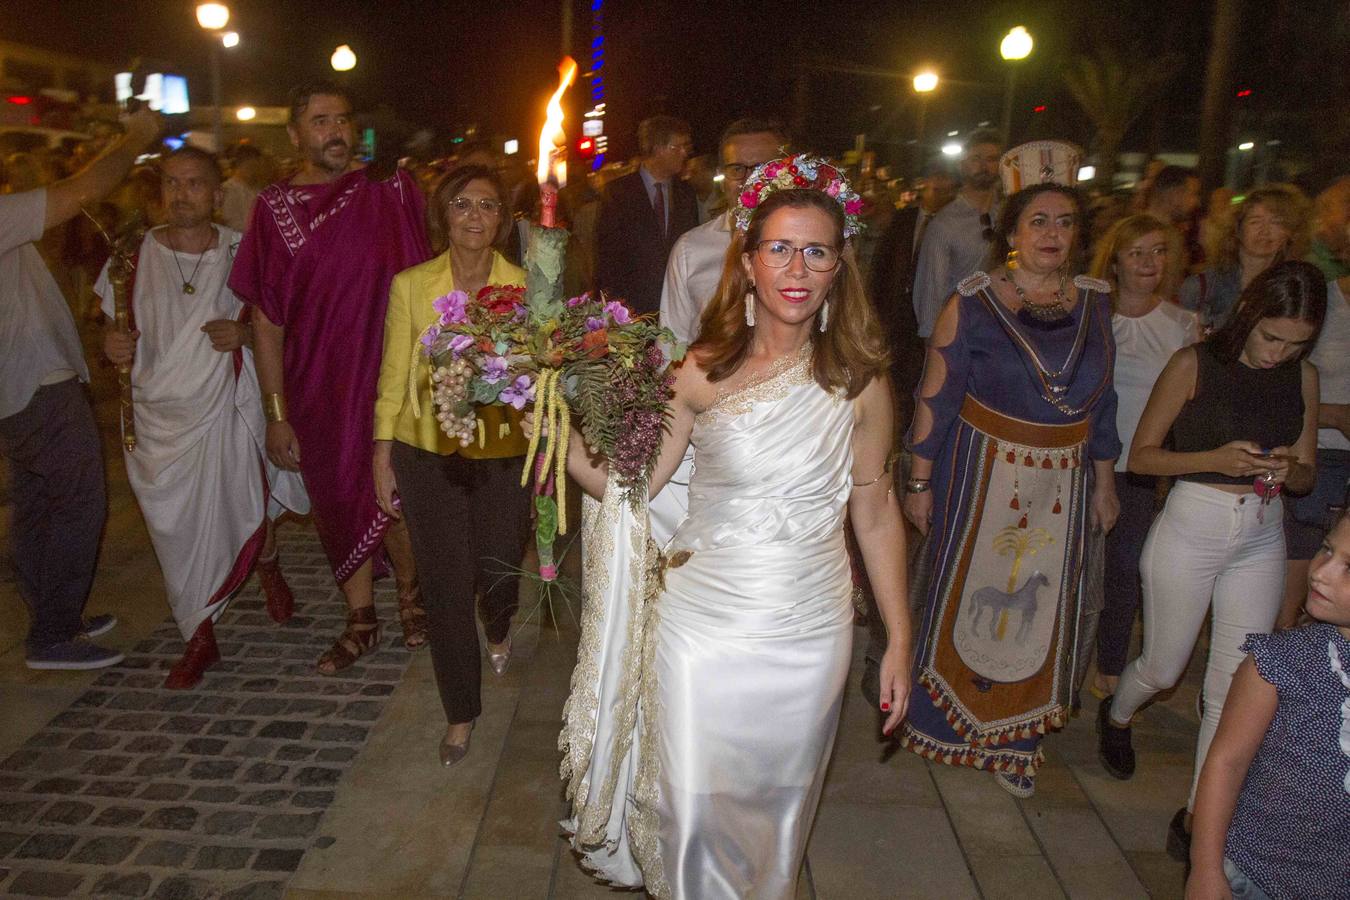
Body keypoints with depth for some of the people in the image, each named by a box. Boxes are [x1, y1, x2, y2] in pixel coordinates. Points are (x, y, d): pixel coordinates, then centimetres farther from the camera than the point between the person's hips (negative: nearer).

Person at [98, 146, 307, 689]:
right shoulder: (135, 253, 1)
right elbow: (110, 323, 12)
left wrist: (245, 333, -16)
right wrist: (110, 342, -11)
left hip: (227, 406, -1)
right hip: (158, 413, 1)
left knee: (246, 512, 2)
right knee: (176, 526, 4)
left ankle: (267, 564, 40)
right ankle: (199, 639, 20)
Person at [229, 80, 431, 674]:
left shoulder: (392, 190, -2)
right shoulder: (275, 207, -1)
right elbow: (266, 319, -1)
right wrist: (276, 412, -4)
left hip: (390, 379, -1)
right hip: (317, 389, 1)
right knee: (338, 498, 11)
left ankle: (409, 590, 33)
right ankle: (361, 620, 30)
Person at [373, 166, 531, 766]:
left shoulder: (526, 287, -4)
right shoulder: (410, 286, -3)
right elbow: (394, 376, 2)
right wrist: (382, 460, 3)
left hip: (504, 453, 0)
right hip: (427, 454, 0)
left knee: (498, 569, 14)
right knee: (444, 585, 6)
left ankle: (498, 630, 55)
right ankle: (461, 711, 28)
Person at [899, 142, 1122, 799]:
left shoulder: (1093, 301, 3)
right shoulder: (973, 302, -10)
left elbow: (1099, 398, 11)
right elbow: (935, 399, -8)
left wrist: (1103, 480, 12)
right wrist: (919, 484, -8)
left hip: (1064, 480, 4)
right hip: (982, 470, -4)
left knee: (1039, 607, 11)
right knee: (964, 592, 8)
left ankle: (1009, 738, 28)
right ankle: (939, 719, 29)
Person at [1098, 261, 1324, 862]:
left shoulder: (1303, 377, 5)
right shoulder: (1195, 364, -7)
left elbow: (1306, 474, 12)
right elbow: (1140, 456, -6)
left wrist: (1288, 470, -12)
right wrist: (1216, 459, -21)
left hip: (1262, 540, 4)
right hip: (1191, 527, -3)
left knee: (1237, 687, 2)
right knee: (1164, 666, 10)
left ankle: (1196, 817, 16)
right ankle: (1116, 717, 45)